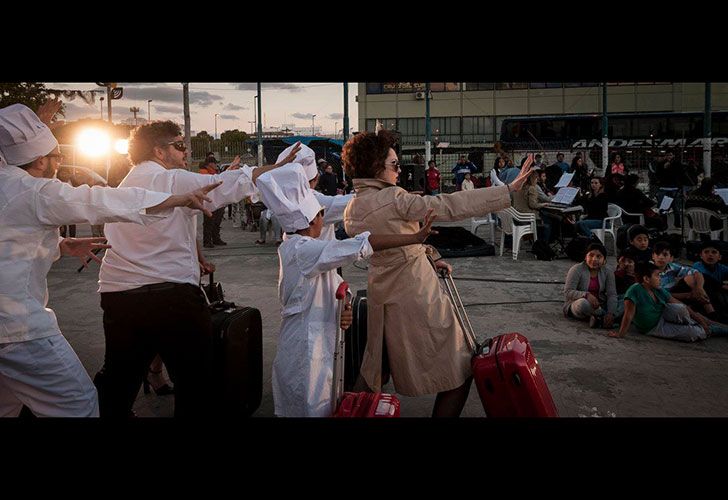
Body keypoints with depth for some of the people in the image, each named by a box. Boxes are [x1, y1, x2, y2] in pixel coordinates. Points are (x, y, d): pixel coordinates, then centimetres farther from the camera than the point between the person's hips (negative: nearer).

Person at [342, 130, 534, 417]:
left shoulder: (351, 211, 5)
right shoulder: (393, 199, -19)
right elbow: (450, 206, -20)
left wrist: (428, 257, 15)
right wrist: (509, 189, -18)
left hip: (381, 296, 8)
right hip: (416, 298, -8)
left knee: (375, 368, 25)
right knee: (458, 372, 7)